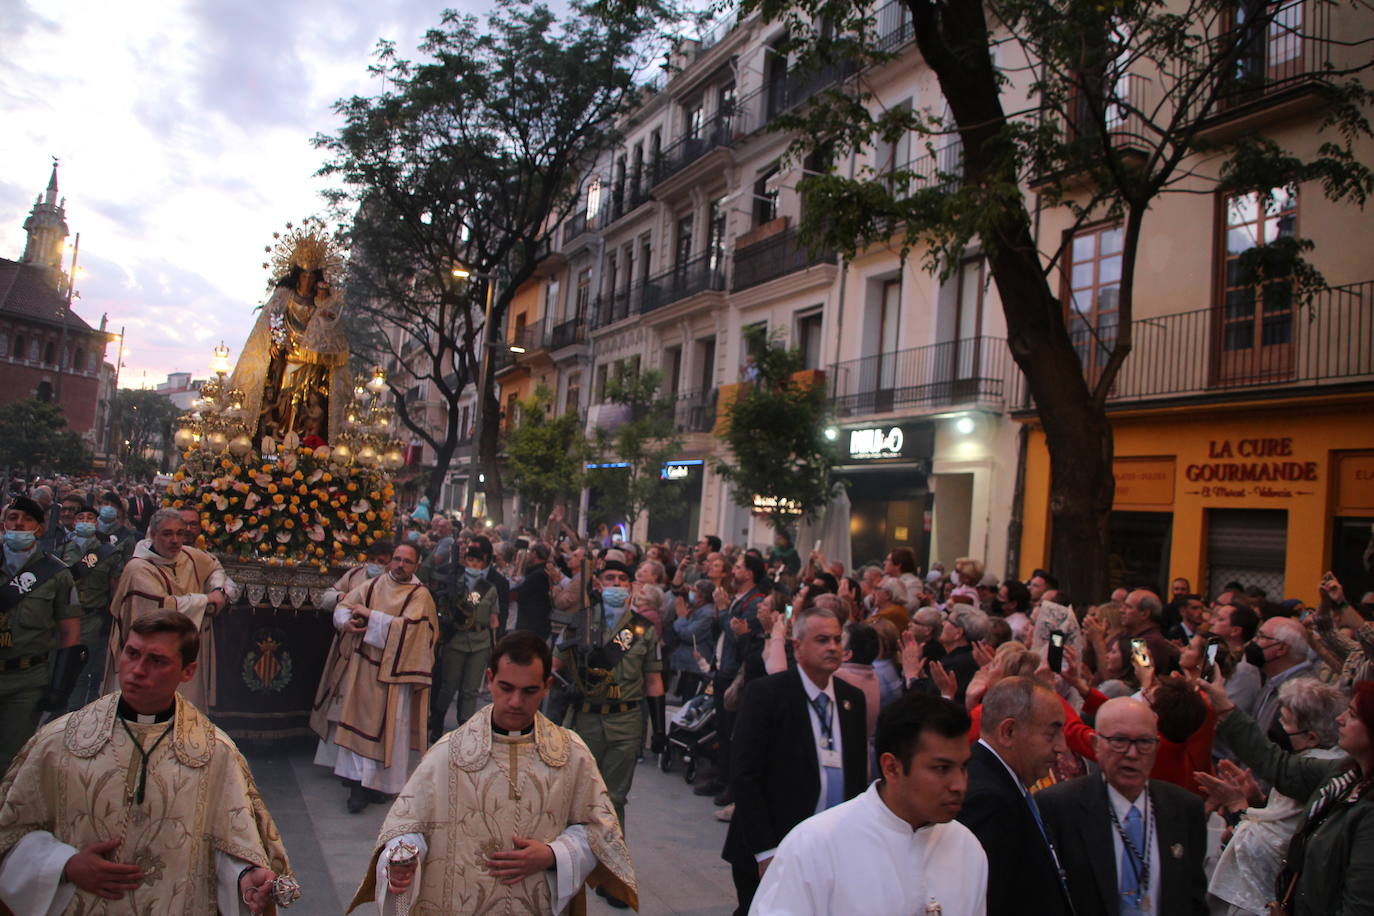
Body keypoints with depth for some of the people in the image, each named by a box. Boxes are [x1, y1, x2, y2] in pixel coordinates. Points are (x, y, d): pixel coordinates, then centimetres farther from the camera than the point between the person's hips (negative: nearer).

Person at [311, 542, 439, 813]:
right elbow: (343, 606, 8)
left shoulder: (420, 595, -6)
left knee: (382, 725, -2)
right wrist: (347, 622, -14)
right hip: (360, 665, 5)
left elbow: (406, 627, -19)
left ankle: (377, 782, 5)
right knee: (356, 719, 11)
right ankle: (356, 775, 23)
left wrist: (370, 614, -15)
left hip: (390, 671, -4)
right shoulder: (374, 584, 8)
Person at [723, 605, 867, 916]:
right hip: (772, 853, -4)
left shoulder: (853, 698, 5)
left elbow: (858, 774, 12)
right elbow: (744, 777, -14)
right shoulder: (765, 693, -11)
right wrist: (765, 851, -17)